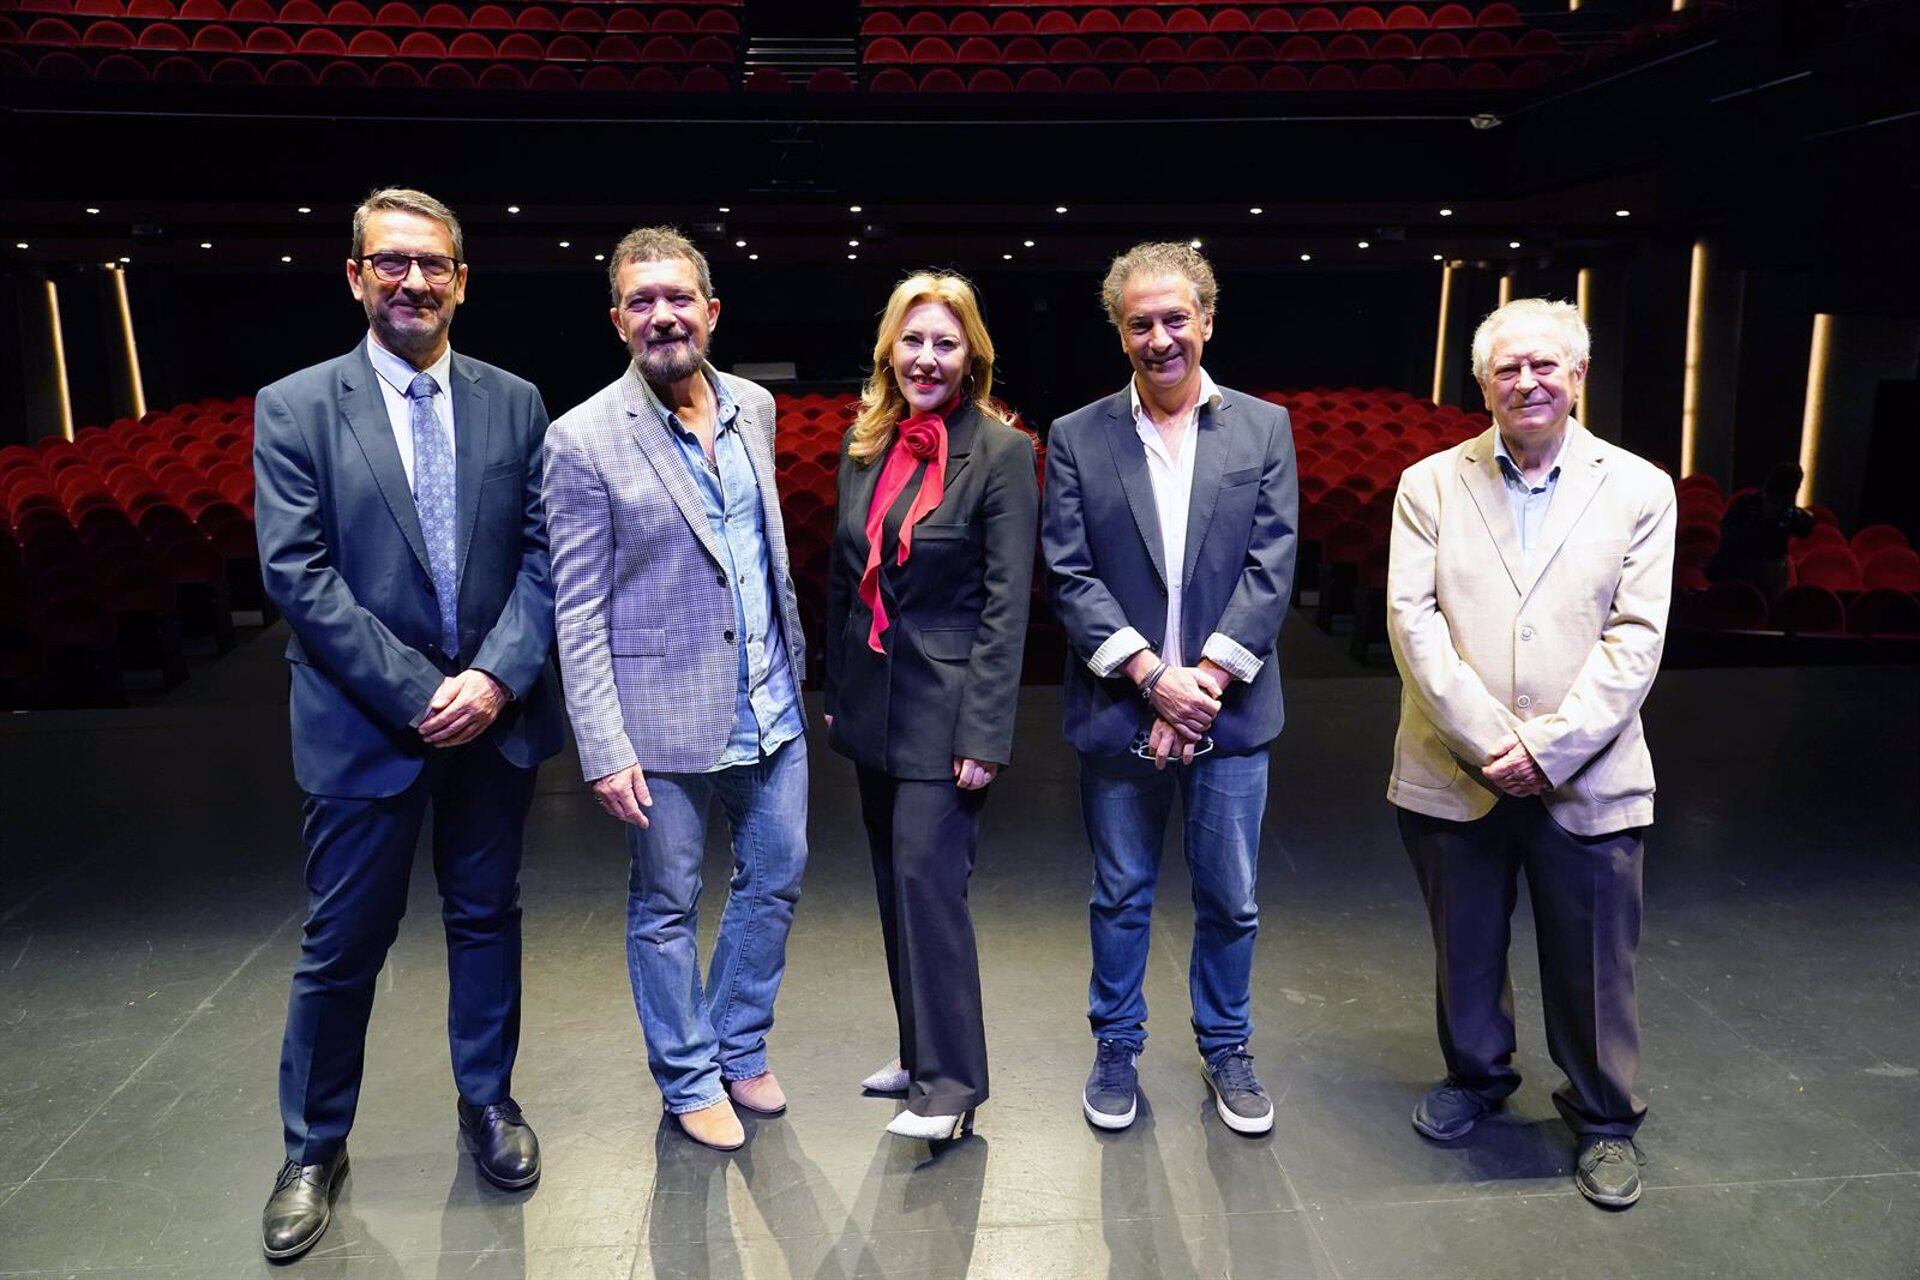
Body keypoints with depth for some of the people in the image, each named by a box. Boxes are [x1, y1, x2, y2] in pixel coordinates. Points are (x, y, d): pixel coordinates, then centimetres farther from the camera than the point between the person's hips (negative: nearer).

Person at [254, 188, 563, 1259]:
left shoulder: (515, 402, 4)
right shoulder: (294, 409, -3)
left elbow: (543, 555, 0)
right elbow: (298, 575, -10)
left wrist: (497, 676, -14)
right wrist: (418, 695, -16)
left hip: (496, 716, 3)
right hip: (365, 726, -2)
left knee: (488, 917, 16)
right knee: (343, 943, 9)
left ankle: (488, 1099, 36)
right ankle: (315, 1149, 30)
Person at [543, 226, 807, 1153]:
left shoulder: (754, 407, 4)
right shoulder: (583, 439, -12)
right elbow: (578, 613, -12)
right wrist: (605, 751, -16)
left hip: (769, 705, 6)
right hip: (664, 721, -5)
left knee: (775, 880, 17)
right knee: (667, 908, 11)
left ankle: (738, 1048, 39)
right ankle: (689, 1079, 32)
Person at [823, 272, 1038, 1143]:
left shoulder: (1001, 452, -10)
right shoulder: (864, 444, 8)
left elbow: (1007, 603, -14)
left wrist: (984, 732, -17)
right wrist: (835, 690, 15)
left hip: (943, 702, -6)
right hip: (871, 701, 7)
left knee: (927, 878, -7)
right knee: (895, 882, 14)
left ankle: (950, 1082, 7)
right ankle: (920, 1047, 30)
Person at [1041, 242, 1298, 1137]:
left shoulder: (1264, 427, 3)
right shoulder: (1076, 438, 0)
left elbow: (1271, 569, -4)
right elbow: (1070, 577, -6)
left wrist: (1204, 680, -13)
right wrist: (1154, 676, -15)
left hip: (1229, 708, 1)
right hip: (1117, 711, 0)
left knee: (1231, 899, 12)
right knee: (1121, 896, 13)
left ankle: (1225, 1049, 34)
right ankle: (1116, 1048, 33)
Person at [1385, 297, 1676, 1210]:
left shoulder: (1639, 490, 2)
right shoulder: (1430, 484, 2)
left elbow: (1636, 637, -5)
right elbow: (1412, 617, -6)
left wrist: (1549, 747, -15)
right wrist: (1488, 739, -15)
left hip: (1587, 781, -1)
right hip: (1455, 775, 1)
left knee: (1593, 963, 11)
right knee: (1465, 949, 17)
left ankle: (1604, 1120, 33)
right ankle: (1475, 1076, 41)